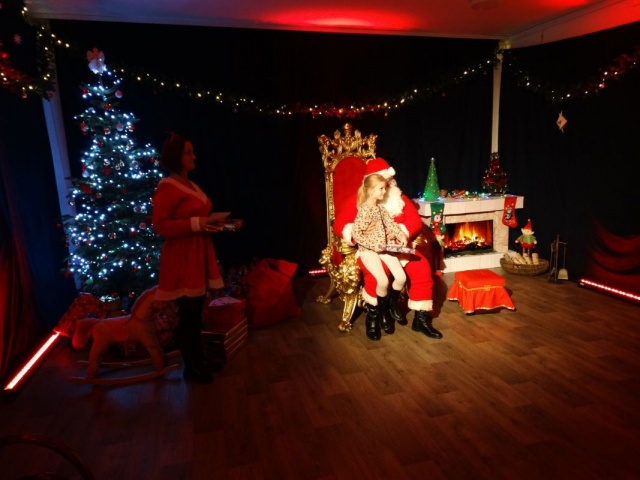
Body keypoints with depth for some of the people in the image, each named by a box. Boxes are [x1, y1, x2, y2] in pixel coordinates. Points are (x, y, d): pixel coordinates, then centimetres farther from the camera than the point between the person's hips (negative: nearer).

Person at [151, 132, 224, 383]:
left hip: (200, 254, 9)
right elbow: (159, 226, -18)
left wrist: (212, 224, 7)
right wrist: (195, 224, -25)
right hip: (181, 258, -9)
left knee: (197, 311, 16)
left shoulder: (191, 185, 15)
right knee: (187, 314, 1)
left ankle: (199, 358, 29)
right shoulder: (167, 187, -13)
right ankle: (190, 367, 16)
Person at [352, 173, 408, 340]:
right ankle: (375, 314, 1)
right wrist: (373, 245, -21)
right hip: (368, 250, -7)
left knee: (401, 277, -10)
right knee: (383, 281, -24)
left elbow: (391, 224, 12)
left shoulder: (381, 208, 13)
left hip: (384, 248, 7)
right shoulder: (364, 210, -13)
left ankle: (388, 307, 13)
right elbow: (356, 234, -18)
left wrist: (401, 235, -6)